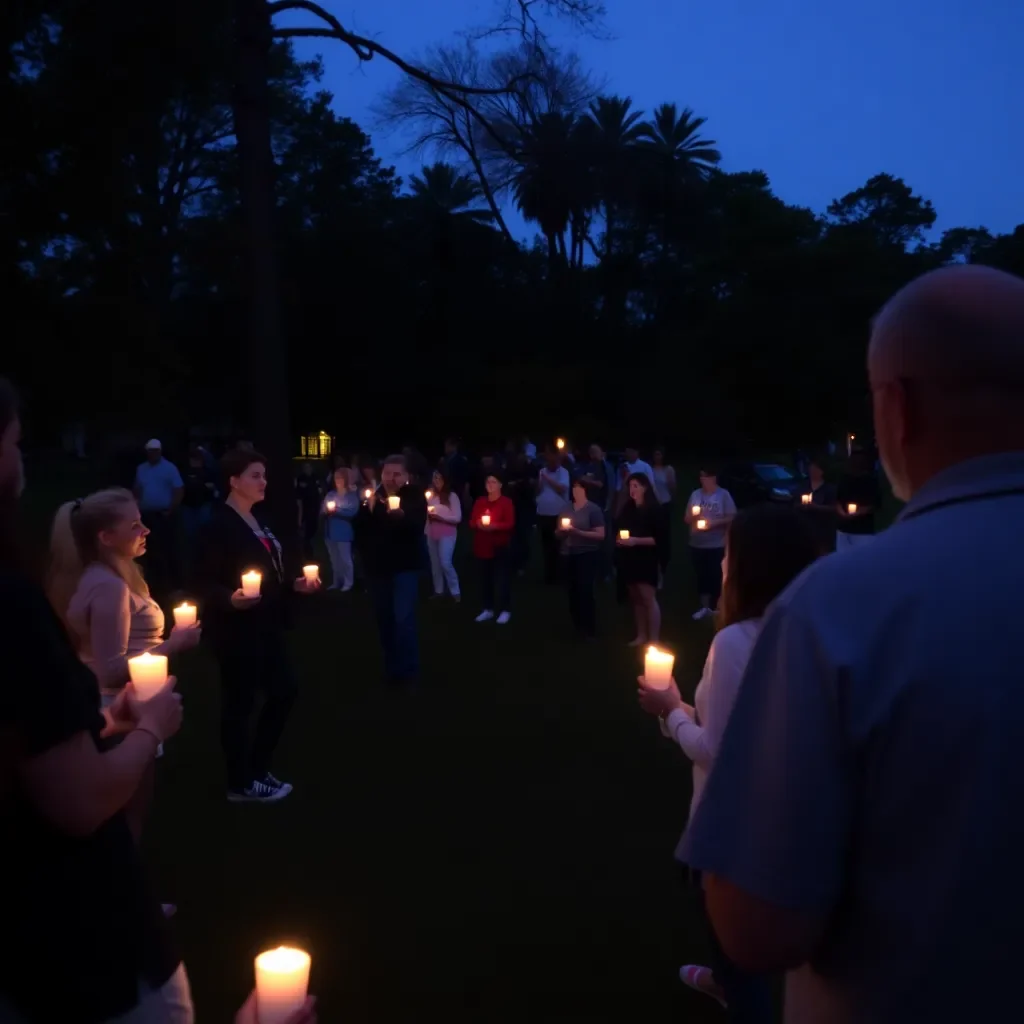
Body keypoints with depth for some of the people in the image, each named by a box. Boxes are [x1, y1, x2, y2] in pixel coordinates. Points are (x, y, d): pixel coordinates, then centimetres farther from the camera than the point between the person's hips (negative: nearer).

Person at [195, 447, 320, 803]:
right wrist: (230, 599, -35)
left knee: (284, 692, 15)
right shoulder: (218, 526, -16)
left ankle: (257, 770, 30)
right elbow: (205, 583, -18)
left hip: (266, 626, 9)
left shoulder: (259, 520, 11)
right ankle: (241, 784, 21)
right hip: (236, 630, -9)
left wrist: (294, 583, 7)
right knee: (239, 703, 4)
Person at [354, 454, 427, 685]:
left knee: (403, 618, -12)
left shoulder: (415, 497, -5)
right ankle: (391, 666, 25)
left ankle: (407, 670, -1)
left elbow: (417, 527, -18)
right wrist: (368, 509, -16)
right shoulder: (372, 497, 6)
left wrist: (401, 515, -36)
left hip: (404, 567, -4)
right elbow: (359, 528, 1)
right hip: (377, 566, 5)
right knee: (383, 618, 12)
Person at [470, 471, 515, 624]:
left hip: (500, 546, -5)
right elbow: (472, 522, 11)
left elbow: (510, 524, -12)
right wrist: (478, 524, -11)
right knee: (485, 577, 8)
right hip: (482, 546, 5)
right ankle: (488, 609, 17)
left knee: (502, 578, -4)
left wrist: (494, 526, -24)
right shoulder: (479, 502, 12)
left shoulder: (506, 502, -4)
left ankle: (505, 610, 3)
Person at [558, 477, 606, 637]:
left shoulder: (593, 509, -6)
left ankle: (589, 629, -1)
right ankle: (577, 627, 19)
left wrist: (578, 532, -20)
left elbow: (601, 535, -13)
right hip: (568, 555, 5)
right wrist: (562, 530, -5)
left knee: (585, 591, -10)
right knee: (573, 591, 6)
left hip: (587, 555, -5)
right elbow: (559, 533, 19)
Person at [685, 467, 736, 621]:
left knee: (715, 576, 1)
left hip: (717, 545, -4)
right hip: (697, 544, 4)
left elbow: (732, 518, -8)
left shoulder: (724, 495, -5)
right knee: (701, 576, 9)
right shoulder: (695, 494, 7)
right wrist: (693, 516, -12)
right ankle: (704, 607, 19)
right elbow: (687, 519, 10)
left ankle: (715, 607, 16)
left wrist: (714, 523, -18)